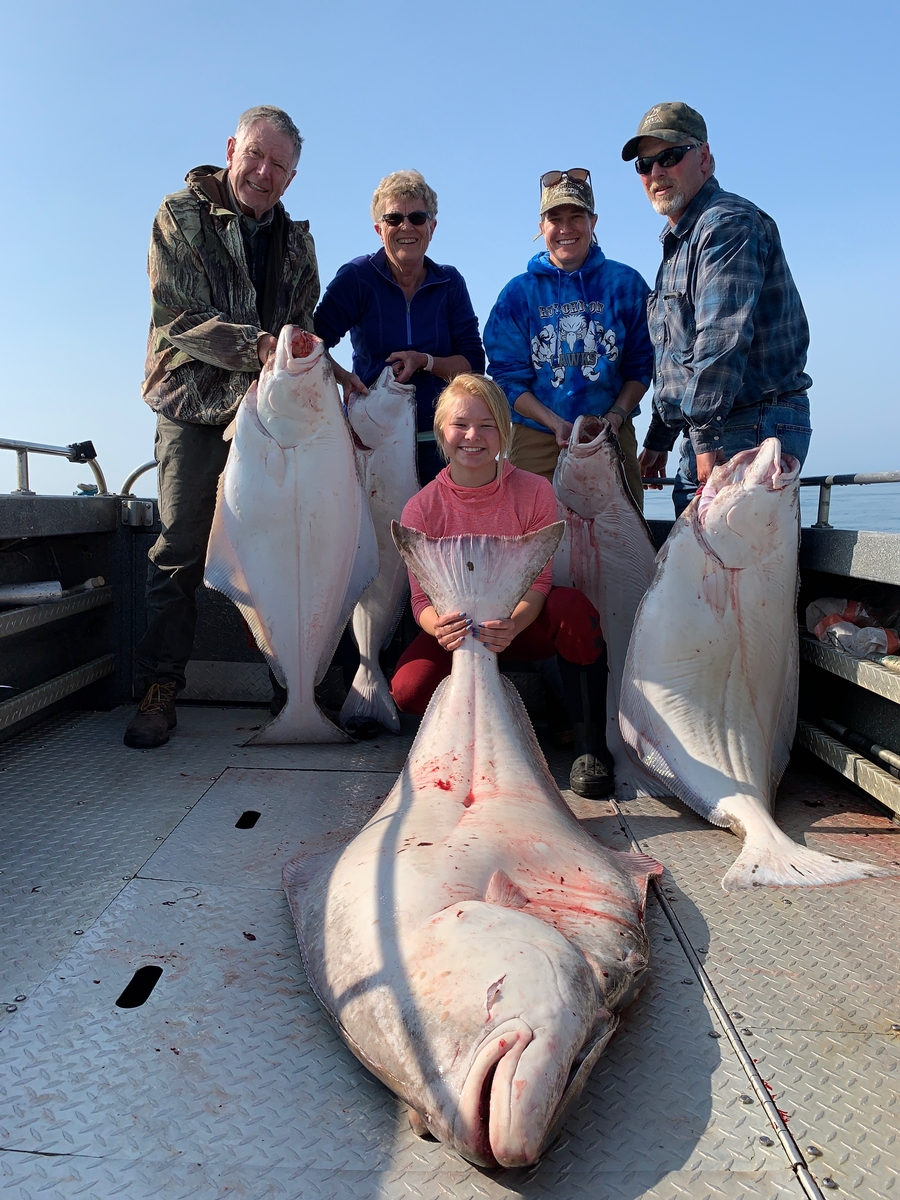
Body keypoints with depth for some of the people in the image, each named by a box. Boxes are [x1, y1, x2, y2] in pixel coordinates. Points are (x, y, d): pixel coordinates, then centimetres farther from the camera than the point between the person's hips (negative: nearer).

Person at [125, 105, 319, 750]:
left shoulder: (295, 240, 16)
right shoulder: (182, 214, 1)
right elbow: (177, 315, -9)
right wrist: (257, 346, -20)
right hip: (196, 408, -4)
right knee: (181, 547, -6)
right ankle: (159, 689, 2)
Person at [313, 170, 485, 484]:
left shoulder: (450, 284, 7)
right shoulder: (357, 277, 1)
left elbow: (473, 363, 3)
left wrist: (424, 361, -14)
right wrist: (342, 376, -26)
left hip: (435, 441, 2)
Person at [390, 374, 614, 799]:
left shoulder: (534, 492, -12)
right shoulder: (421, 509, -12)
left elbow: (538, 583, -15)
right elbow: (422, 599, -12)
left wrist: (511, 624, -39)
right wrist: (438, 626, -39)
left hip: (522, 623, 0)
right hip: (456, 629, 1)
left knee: (573, 607, -33)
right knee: (409, 688, -28)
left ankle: (589, 744, -17)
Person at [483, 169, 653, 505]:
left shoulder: (626, 284, 8)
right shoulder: (519, 292, 5)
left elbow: (640, 366, 9)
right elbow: (508, 377, 2)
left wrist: (616, 415, -8)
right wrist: (557, 424, -11)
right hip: (536, 439, -1)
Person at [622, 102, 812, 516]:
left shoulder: (728, 224, -10)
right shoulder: (678, 241, 23)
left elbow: (722, 341, -22)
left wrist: (707, 437, -25)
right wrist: (658, 440, 26)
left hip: (753, 430, -10)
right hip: (707, 434, 10)